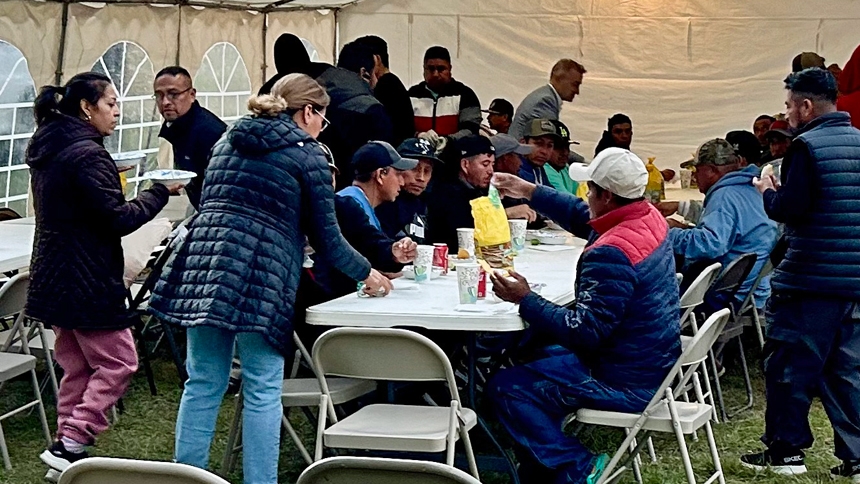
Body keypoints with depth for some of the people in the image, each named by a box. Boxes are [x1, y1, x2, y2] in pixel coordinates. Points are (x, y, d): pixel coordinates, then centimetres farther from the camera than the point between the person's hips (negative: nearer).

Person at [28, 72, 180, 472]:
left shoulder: (48, 149, 10)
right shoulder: (87, 154, -19)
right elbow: (119, 219, -20)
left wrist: (110, 180, 15)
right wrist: (160, 191, -9)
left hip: (54, 276, 10)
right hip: (87, 281, -9)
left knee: (77, 365, 15)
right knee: (117, 362, -1)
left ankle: (67, 448, 16)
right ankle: (69, 444, -6)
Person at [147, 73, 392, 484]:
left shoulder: (228, 141, 20)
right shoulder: (306, 154, 2)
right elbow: (326, 240, 4)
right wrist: (367, 274, 19)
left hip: (203, 263, 6)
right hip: (262, 277, -6)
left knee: (202, 383, 11)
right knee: (263, 391, 1)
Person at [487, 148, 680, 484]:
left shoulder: (610, 254, -28)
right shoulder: (650, 218, 1)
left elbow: (585, 332, -29)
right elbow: (582, 217, 18)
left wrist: (525, 301, -22)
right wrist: (529, 191, 20)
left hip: (627, 385, -10)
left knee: (506, 388, -8)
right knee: (535, 356, 26)